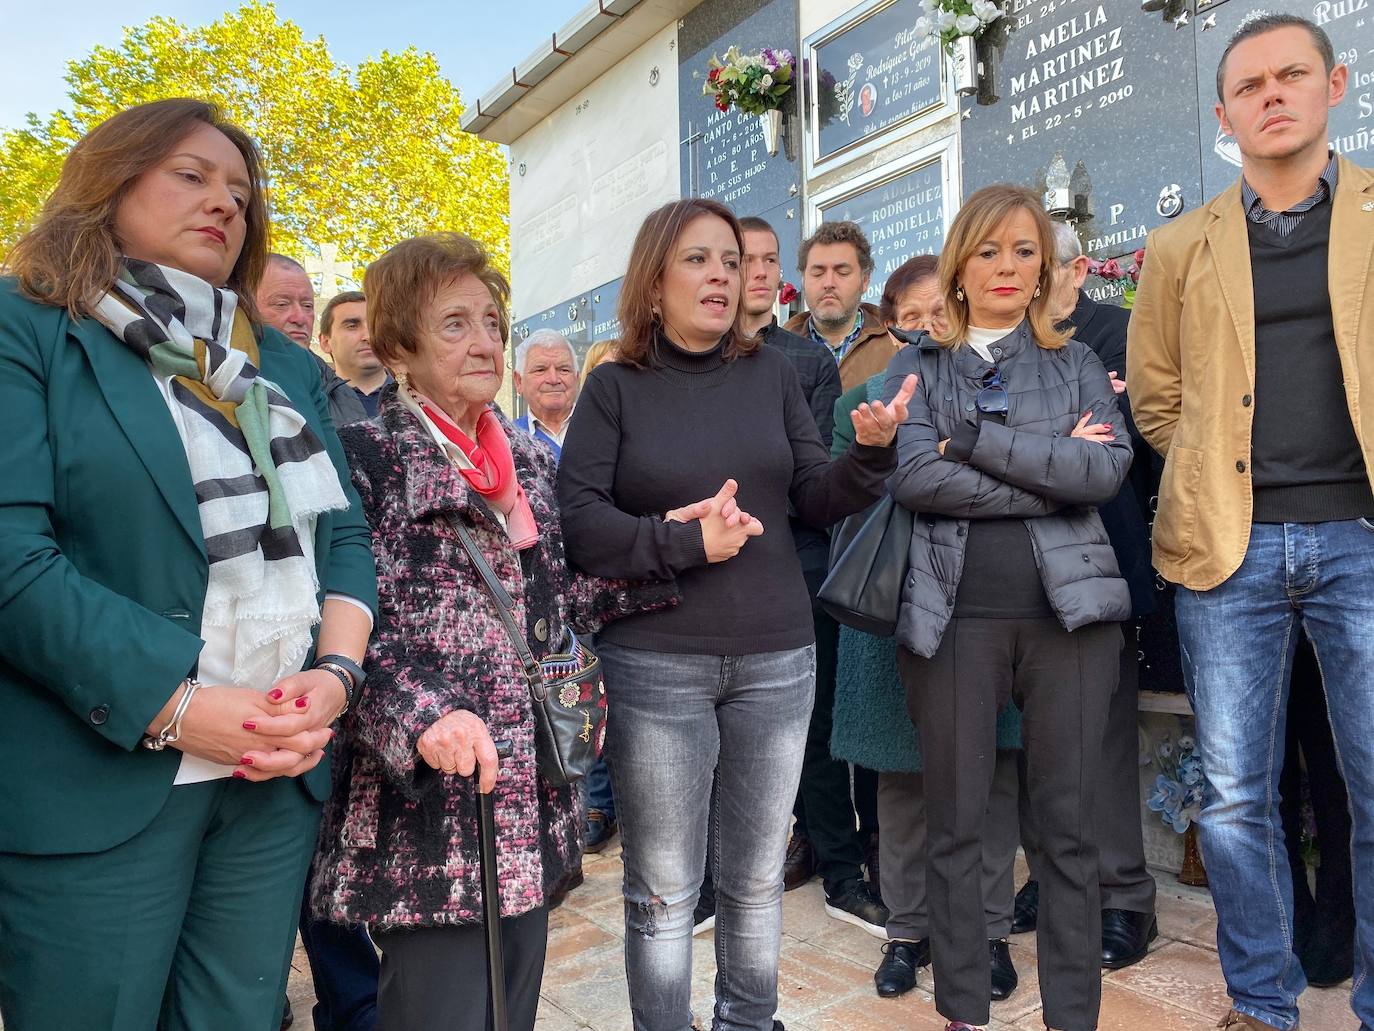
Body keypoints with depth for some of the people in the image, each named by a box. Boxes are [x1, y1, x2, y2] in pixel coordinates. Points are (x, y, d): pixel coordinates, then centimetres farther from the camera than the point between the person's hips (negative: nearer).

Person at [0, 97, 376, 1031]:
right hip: (98, 782, -4)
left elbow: (343, 533, 9)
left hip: (279, 775, 5)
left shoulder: (287, 366, 14)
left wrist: (336, 672, -8)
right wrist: (175, 709, -19)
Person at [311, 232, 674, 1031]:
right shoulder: (367, 453, -8)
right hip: (429, 802, -6)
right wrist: (420, 714, -30)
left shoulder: (529, 459, 12)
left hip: (532, 793, 7)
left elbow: (556, 601, 13)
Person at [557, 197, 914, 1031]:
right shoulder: (616, 387, -1)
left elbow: (817, 498, 4)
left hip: (777, 659, 3)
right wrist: (681, 540, -19)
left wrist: (872, 452, -14)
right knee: (663, 888, 10)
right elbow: (576, 518, -10)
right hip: (655, 665, -2)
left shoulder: (771, 373, 6)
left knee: (758, 877, 17)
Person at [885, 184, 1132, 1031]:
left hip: (1069, 608, 1)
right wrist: (1051, 475, -9)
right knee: (956, 825, 7)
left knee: (1069, 826, 7)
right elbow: (914, 477, -9)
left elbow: (1109, 469, -5)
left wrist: (975, 437, -10)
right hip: (955, 613, -1)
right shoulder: (919, 367, 9)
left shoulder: (1077, 363, 12)